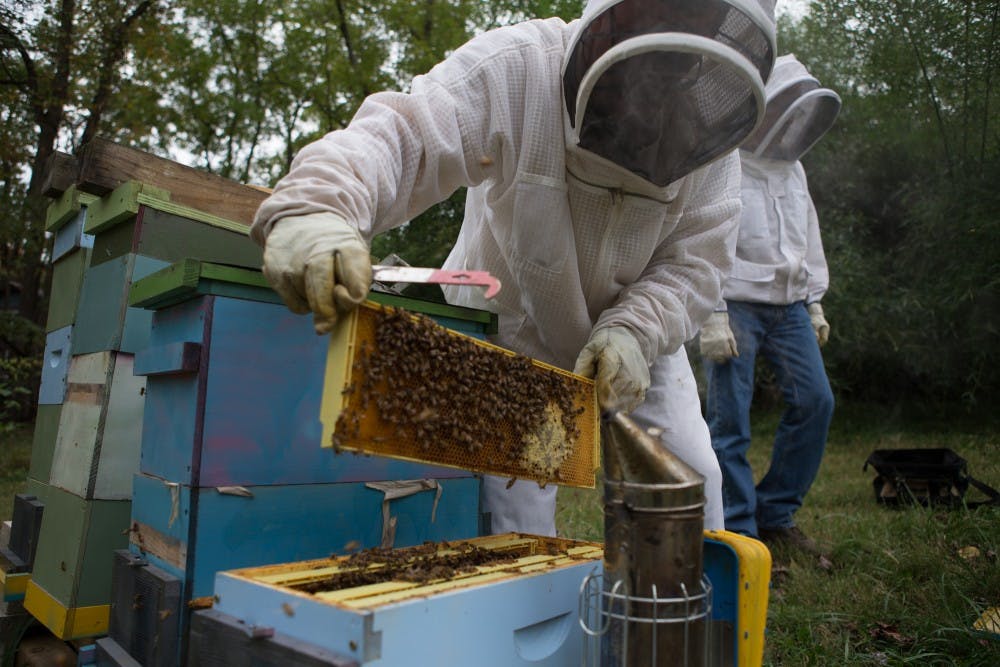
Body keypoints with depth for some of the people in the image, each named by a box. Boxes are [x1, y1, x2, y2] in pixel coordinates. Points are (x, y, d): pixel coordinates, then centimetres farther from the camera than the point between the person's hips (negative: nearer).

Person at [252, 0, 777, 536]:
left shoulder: (710, 132, -15)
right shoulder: (517, 69, -26)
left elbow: (693, 261, -13)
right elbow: (400, 136, -38)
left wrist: (635, 331, -31)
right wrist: (314, 208, -59)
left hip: (636, 339, 4)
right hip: (511, 328, -3)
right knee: (511, 502, -5)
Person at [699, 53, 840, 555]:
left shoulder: (791, 167, 18)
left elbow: (808, 237, 22)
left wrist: (814, 303, 18)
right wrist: (712, 316, -18)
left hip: (787, 307, 8)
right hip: (735, 306, -7)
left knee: (815, 401, 3)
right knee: (730, 422, -6)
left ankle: (776, 515, 17)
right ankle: (739, 532, 7)